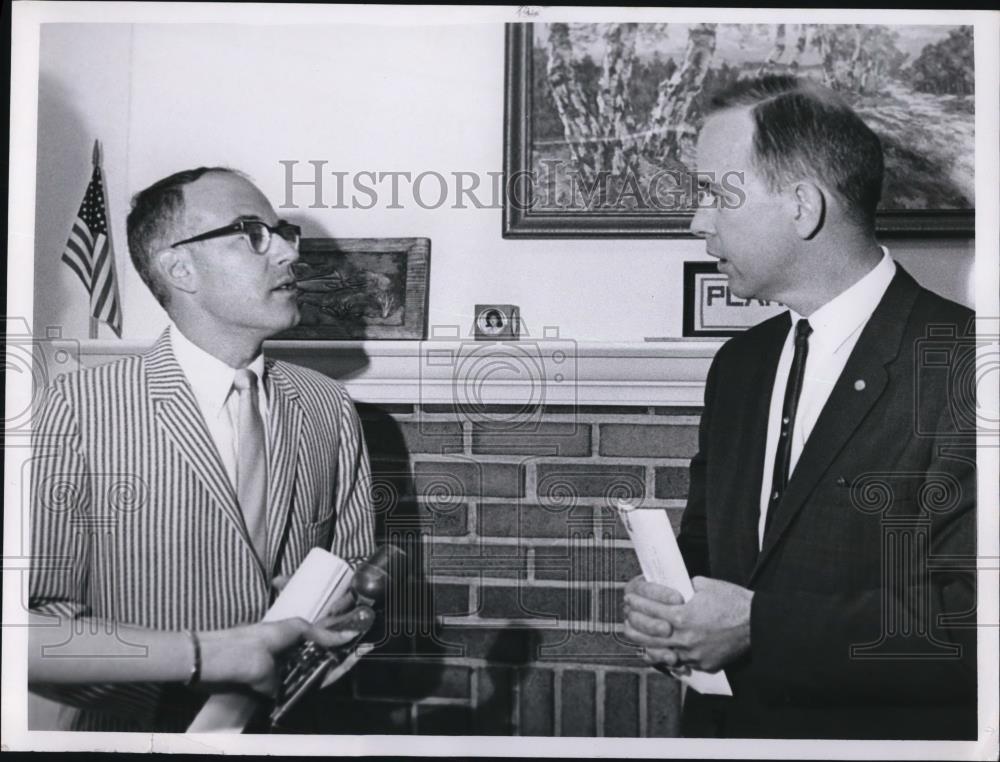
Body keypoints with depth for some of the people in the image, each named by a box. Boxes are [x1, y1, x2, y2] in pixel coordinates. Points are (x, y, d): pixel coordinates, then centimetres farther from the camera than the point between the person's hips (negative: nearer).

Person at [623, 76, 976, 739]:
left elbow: (967, 611, -21)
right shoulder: (739, 364, 6)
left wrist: (757, 625, -19)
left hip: (876, 731, -6)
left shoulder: (961, 362, -15)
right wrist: (663, 608, -7)